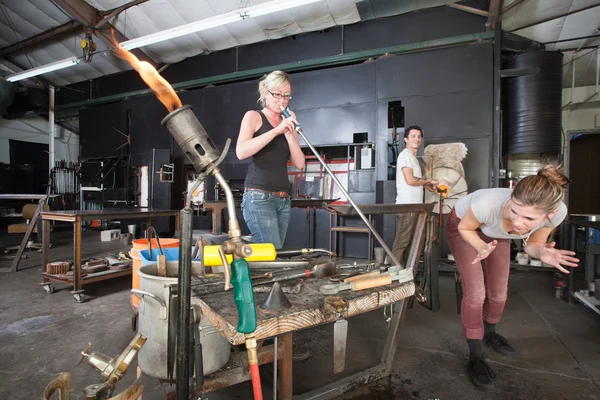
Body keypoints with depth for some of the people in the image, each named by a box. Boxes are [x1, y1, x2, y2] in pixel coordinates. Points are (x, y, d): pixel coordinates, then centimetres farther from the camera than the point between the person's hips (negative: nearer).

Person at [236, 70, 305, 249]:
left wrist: (289, 133, -4)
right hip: (259, 196, -5)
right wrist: (276, 130, -16)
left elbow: (299, 163, 7)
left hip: (283, 199, 5)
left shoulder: (288, 124, 17)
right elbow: (241, 152, -14)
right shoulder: (253, 116, 5)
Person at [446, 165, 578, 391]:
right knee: (475, 291, -11)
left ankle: (489, 334, 42)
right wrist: (481, 247, -40)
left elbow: (532, 244, -12)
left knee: (499, 292, 12)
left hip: (495, 233, 4)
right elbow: (465, 228, -22)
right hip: (463, 226, -4)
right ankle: (476, 357, 8)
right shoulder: (489, 204, -45)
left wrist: (542, 252, -35)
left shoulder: (557, 212, -32)